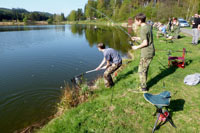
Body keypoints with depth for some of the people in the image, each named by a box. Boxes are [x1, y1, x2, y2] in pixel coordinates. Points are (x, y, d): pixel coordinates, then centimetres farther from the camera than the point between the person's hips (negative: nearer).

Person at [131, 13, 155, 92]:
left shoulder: (143, 29, -19)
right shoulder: (148, 26, 10)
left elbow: (145, 43, -22)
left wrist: (137, 47, -8)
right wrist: (137, 38, 16)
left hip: (146, 53, -9)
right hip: (150, 52, 9)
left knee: (141, 70, 3)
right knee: (145, 69, 20)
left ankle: (143, 88, 16)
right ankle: (143, 85, 33)